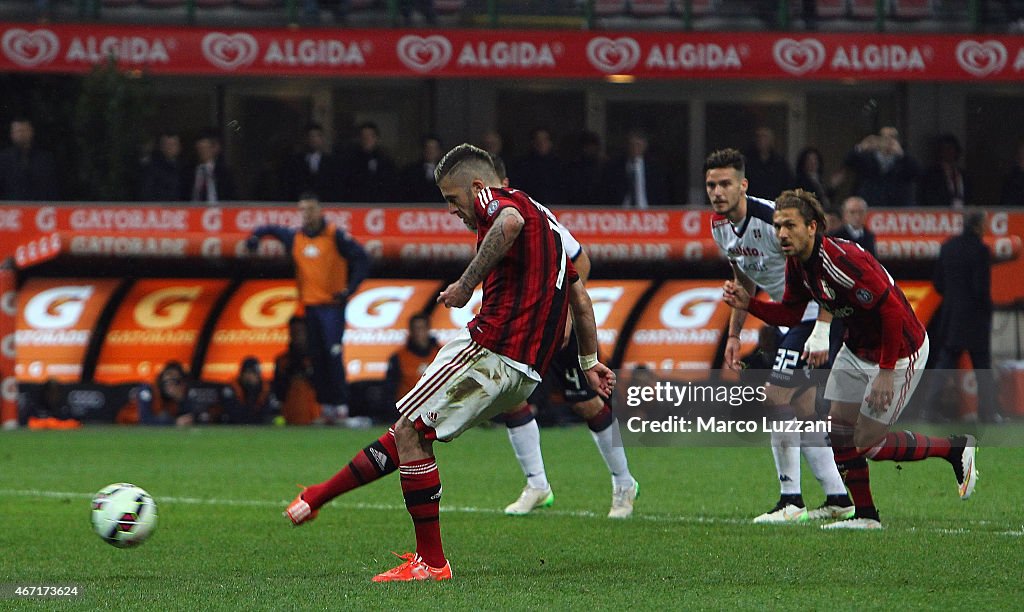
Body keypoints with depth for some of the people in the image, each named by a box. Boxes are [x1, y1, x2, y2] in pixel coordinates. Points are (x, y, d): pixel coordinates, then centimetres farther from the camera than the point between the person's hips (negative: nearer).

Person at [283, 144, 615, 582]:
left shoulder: (496, 198, -3)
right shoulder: (545, 220, 26)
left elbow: (510, 221, -30)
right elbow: (579, 297, 30)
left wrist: (467, 282, -26)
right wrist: (589, 361, 36)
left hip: (492, 346, -10)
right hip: (525, 372, 10)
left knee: (410, 431, -4)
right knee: (411, 430, 17)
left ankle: (431, 562, -5)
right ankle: (320, 496, 24)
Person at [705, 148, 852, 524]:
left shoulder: (773, 218, -25)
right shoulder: (720, 226, 2)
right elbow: (745, 282, 19)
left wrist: (822, 332, -30)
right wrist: (733, 335, 19)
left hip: (816, 312, -9)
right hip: (791, 316, 9)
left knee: (779, 399, -13)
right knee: (803, 409, 9)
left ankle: (790, 501, -7)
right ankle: (837, 499, 15)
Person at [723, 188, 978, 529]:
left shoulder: (841, 260, -31)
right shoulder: (796, 264, -4)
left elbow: (892, 311, -30)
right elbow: (790, 314, 9)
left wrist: (886, 373, -26)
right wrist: (748, 304, -7)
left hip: (899, 351, -9)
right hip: (857, 348, 9)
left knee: (866, 444, -4)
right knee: (839, 432, 6)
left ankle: (955, 450, 13)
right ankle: (865, 515, 20)